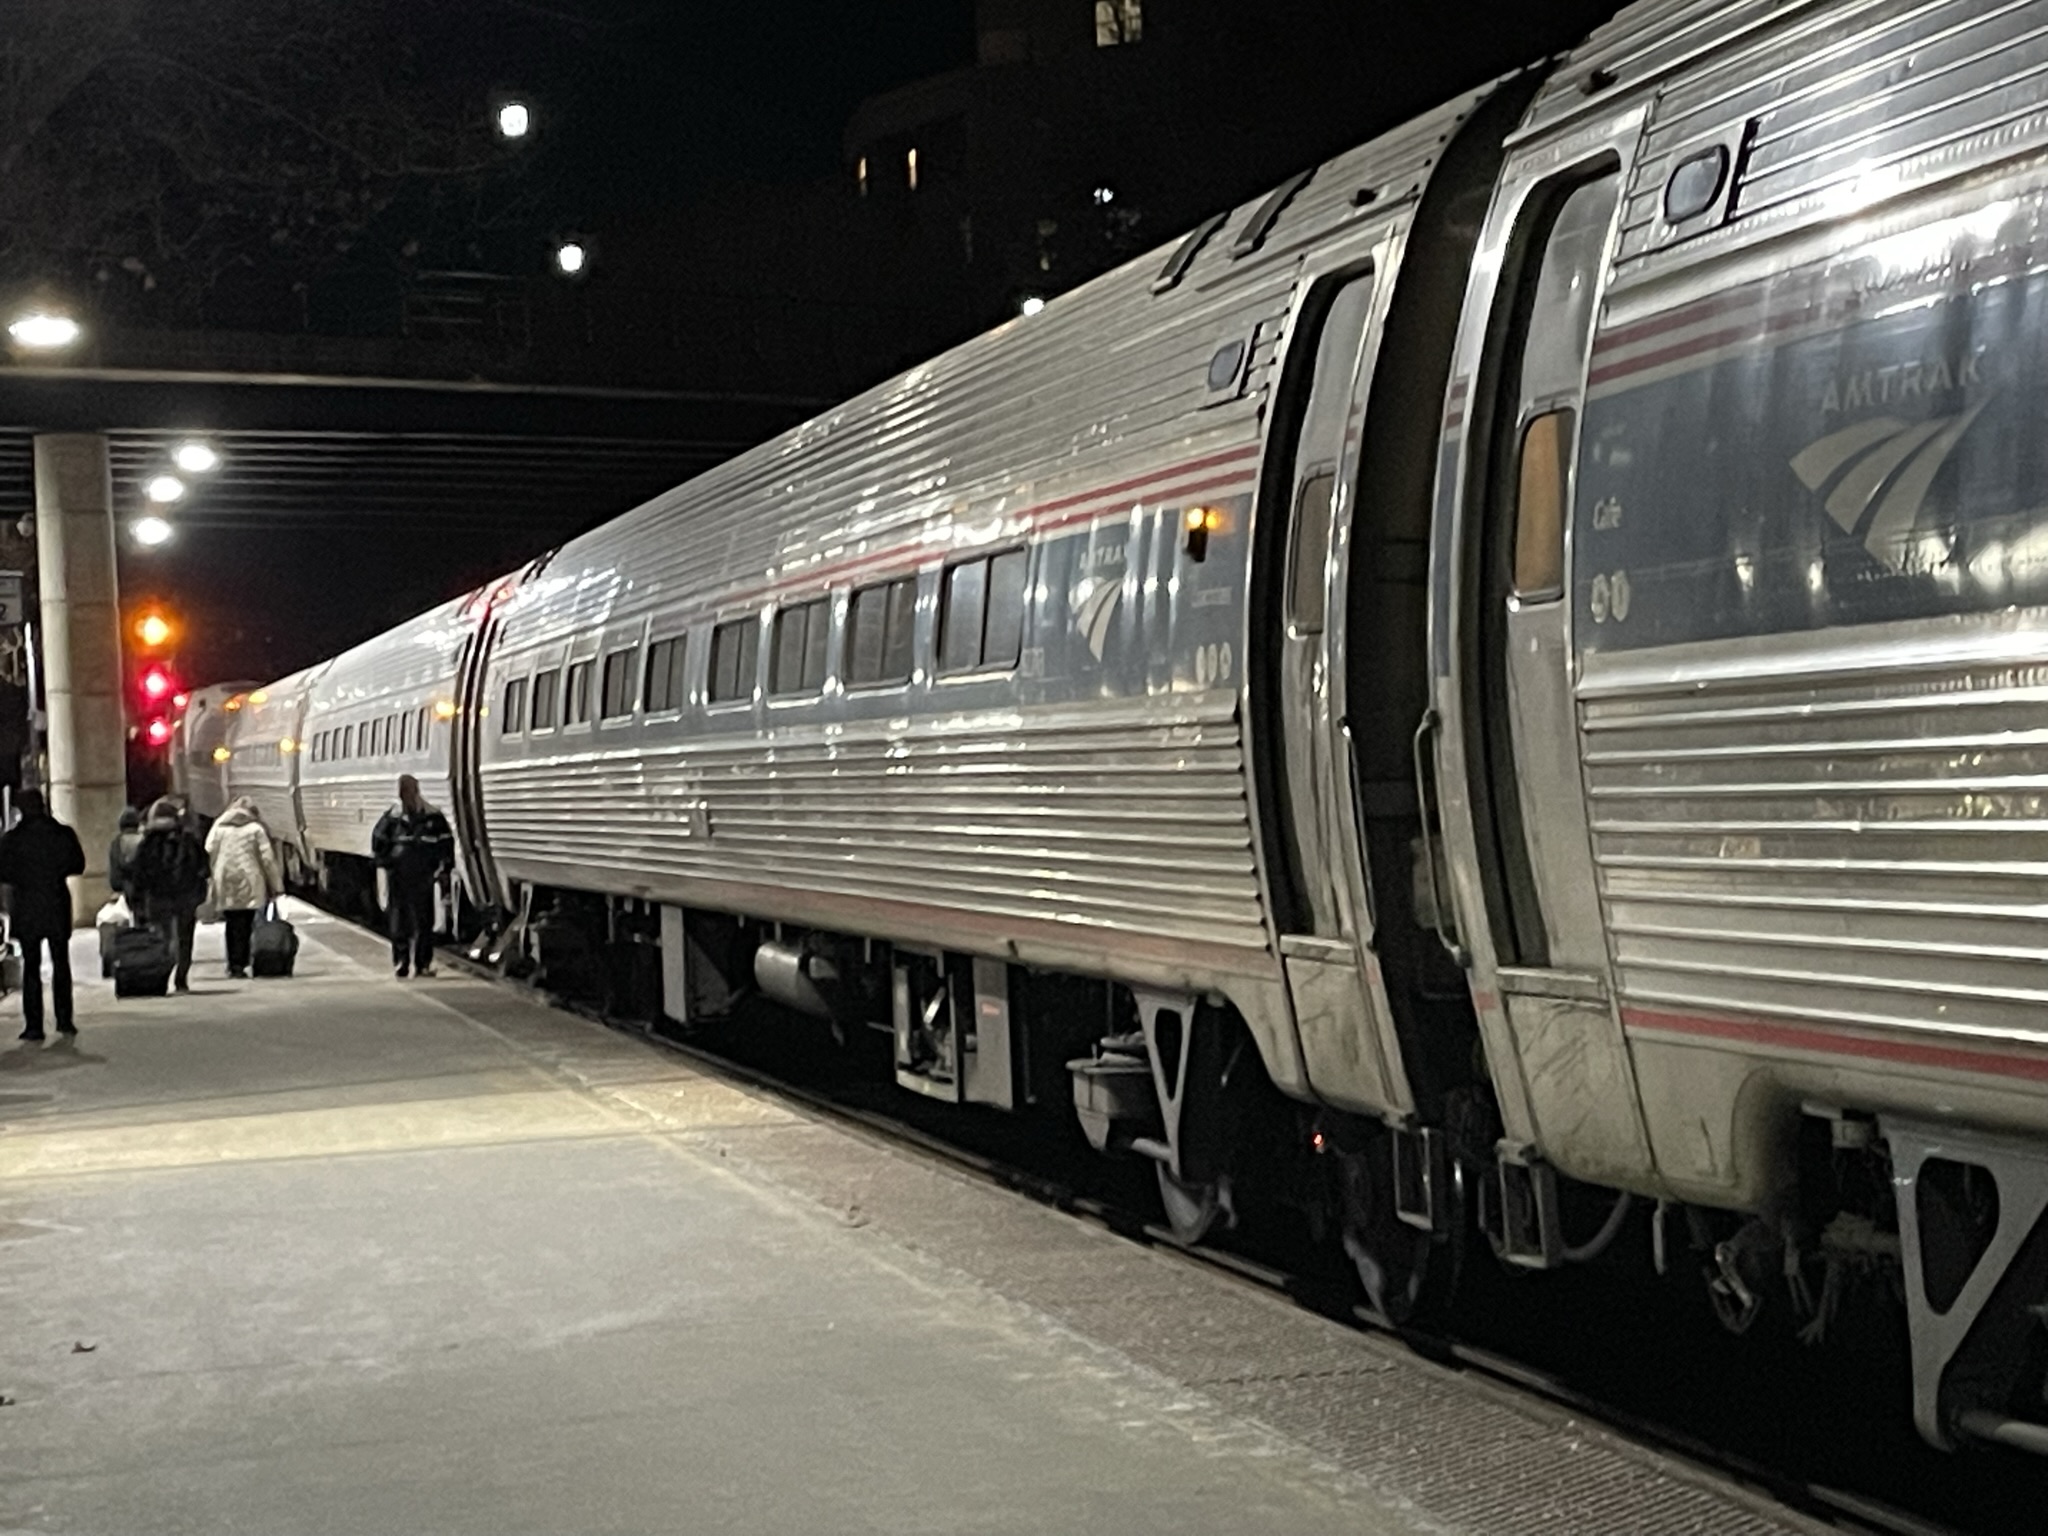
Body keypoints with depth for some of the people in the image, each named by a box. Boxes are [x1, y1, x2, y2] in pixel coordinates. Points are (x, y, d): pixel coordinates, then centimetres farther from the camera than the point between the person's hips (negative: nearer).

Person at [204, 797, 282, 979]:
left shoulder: (219, 826, 10)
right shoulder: (256, 829, 2)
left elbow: (209, 852, 3)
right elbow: (267, 858, 0)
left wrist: (214, 875, 9)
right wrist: (276, 885, 4)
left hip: (224, 883, 3)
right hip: (248, 882, -3)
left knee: (232, 924, 10)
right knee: (244, 925, -1)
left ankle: (233, 964, 10)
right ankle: (239, 964, -8)